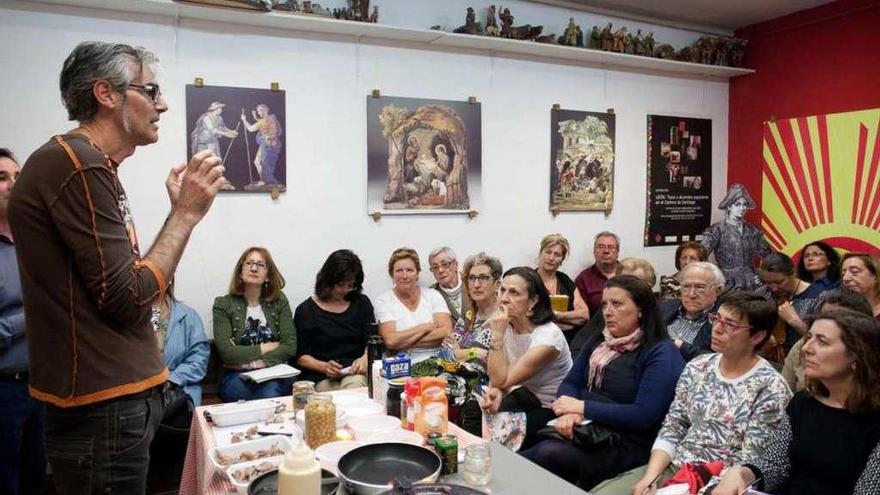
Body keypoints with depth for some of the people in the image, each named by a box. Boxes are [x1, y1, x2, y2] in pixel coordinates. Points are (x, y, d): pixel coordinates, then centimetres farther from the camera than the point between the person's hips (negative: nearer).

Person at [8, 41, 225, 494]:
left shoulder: (91, 165, 15)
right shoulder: (78, 163, -17)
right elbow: (129, 299, -20)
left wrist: (178, 212, 8)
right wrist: (187, 214, -12)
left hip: (117, 398, 10)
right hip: (104, 409, -10)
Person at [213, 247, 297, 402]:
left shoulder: (279, 301, 8)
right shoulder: (223, 304, 2)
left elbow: (290, 346, -1)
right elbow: (225, 352, -9)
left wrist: (254, 363, -10)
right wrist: (265, 348, -4)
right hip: (236, 375, -1)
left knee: (270, 395, -32)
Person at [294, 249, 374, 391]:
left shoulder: (362, 303, 15)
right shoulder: (305, 310, 6)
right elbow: (301, 356, 4)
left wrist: (365, 359, -15)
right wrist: (324, 366, -15)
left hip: (355, 373, 2)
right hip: (320, 378, -2)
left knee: (355, 383, -32)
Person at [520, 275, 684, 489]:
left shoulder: (661, 354, -7)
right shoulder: (598, 341, 15)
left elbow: (644, 415, -17)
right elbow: (570, 383, 10)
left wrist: (583, 407, -16)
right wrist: (569, 411, -13)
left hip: (625, 446, -6)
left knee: (548, 453, -30)